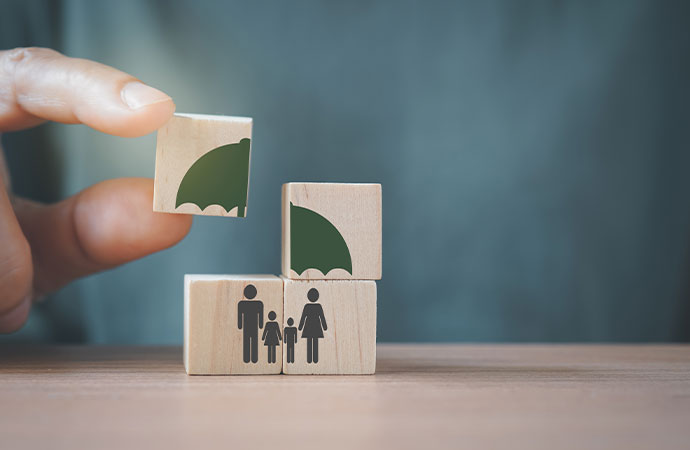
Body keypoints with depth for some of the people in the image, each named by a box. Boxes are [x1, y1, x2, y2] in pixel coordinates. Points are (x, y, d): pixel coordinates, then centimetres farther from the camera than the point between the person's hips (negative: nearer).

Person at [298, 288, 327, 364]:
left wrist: (300, 327, 4)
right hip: (316, 326, 0)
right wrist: (325, 327, 7)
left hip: (308, 326, 0)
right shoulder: (319, 306, -6)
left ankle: (309, 359, 3)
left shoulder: (306, 306, -7)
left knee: (309, 344, 4)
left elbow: (303, 317, -4)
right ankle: (315, 359, 3)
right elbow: (322, 317, -2)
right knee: (316, 344, 4)